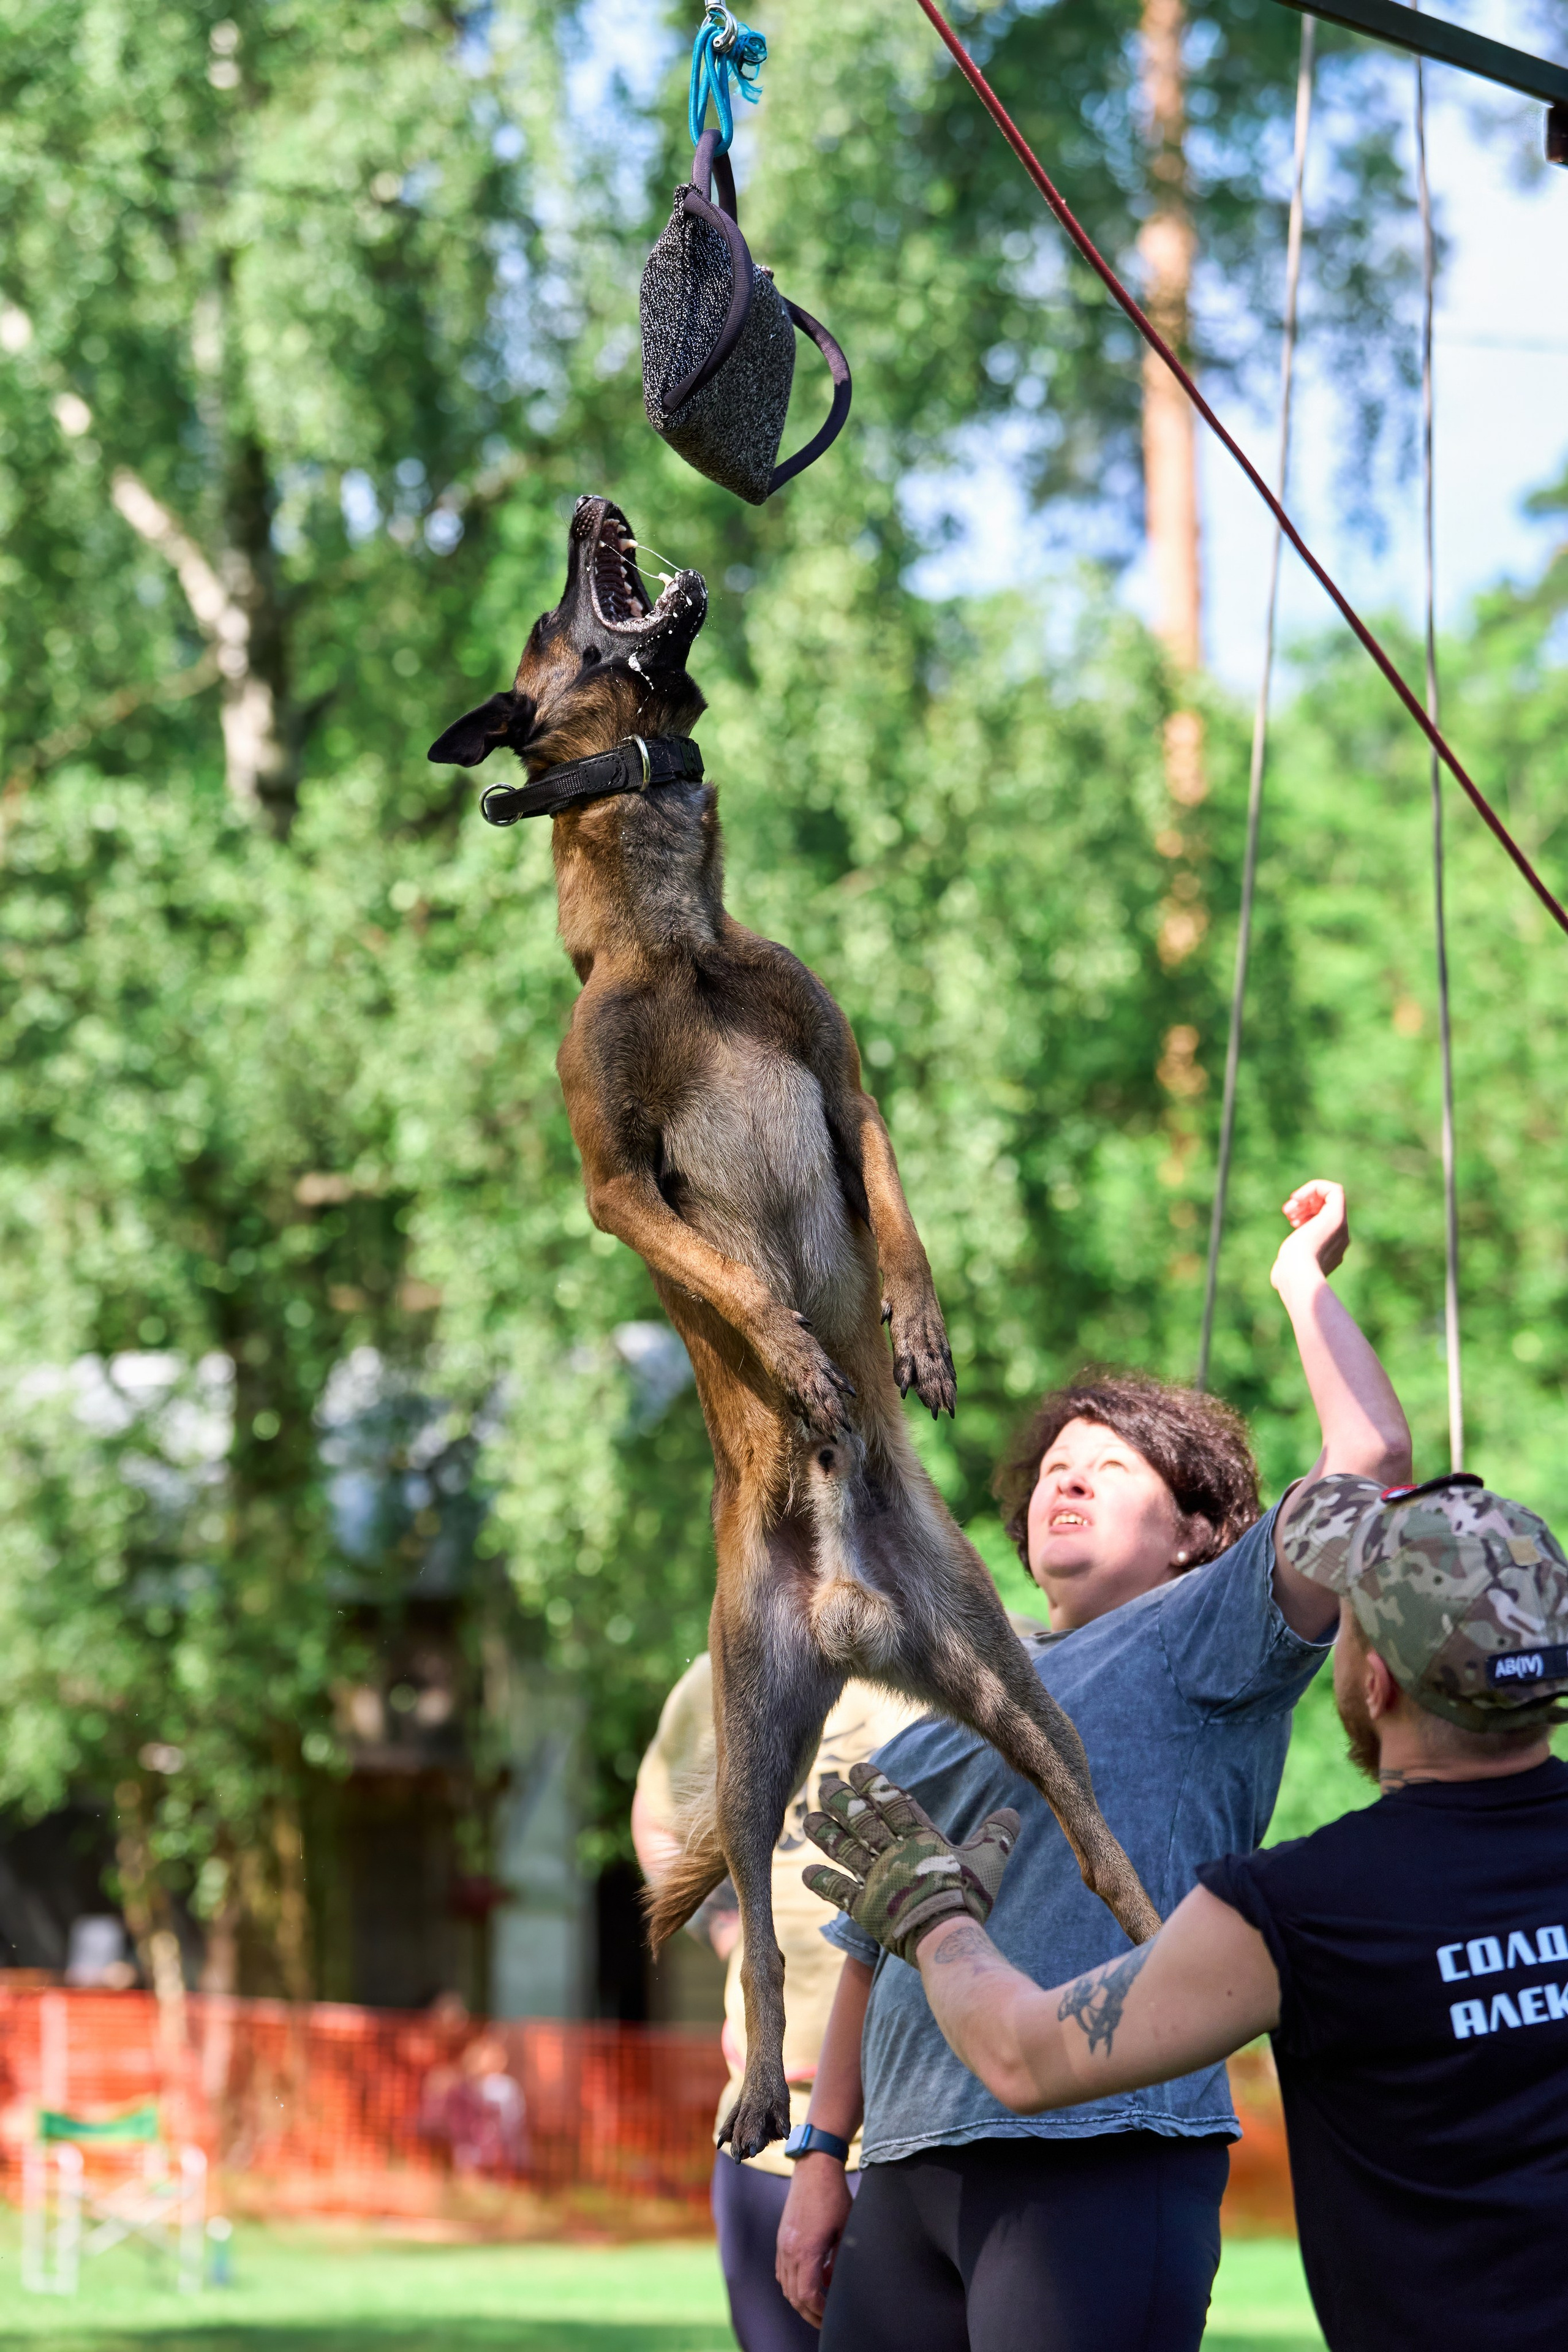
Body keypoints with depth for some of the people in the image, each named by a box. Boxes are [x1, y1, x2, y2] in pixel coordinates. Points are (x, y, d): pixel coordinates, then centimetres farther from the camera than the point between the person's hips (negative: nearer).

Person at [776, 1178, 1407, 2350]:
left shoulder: (1206, 1638, 3)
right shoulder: (965, 1701, 24)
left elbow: (1372, 1455, -11)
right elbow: (871, 1947, 26)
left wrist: (1305, 1280, 2)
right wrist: (821, 2157, 21)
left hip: (1097, 2163, -7)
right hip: (916, 2167, 7)